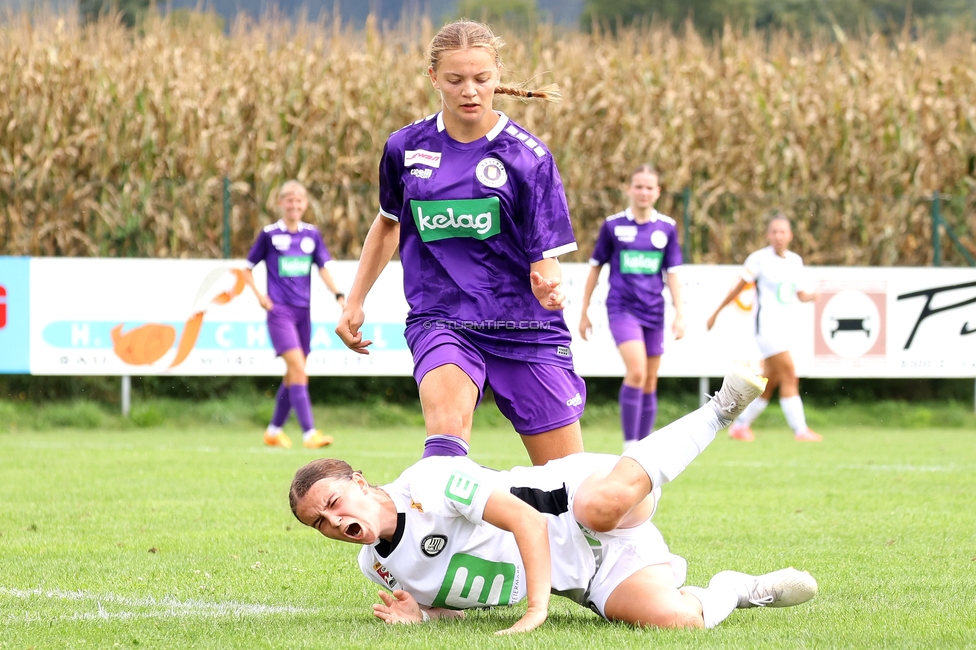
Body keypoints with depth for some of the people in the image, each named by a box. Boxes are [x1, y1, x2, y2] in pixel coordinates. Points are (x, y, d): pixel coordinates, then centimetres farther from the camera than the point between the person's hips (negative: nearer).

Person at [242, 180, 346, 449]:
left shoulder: (312, 235, 9)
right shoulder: (269, 234, -1)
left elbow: (323, 269, 7)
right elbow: (247, 270, 6)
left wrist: (339, 295, -8)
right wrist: (259, 296, -7)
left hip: (303, 311, 5)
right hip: (279, 310, -5)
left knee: (293, 375, 11)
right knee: (298, 369, -18)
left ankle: (274, 431, 25)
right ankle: (309, 433, -23)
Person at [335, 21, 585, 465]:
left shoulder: (528, 155, -5)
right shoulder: (405, 148, 4)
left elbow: (546, 256, -7)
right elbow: (389, 222, 24)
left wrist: (549, 286, -30)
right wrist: (355, 302, 24)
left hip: (524, 328, 0)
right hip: (439, 321, 0)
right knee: (447, 427, -31)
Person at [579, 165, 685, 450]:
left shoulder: (667, 228, 5)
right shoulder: (613, 225, 0)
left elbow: (673, 273, 9)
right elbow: (595, 268, 7)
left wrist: (679, 314, 3)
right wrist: (584, 313, 9)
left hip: (653, 313, 3)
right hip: (622, 308, -3)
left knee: (650, 383, 6)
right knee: (636, 373, -21)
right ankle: (629, 446, -15)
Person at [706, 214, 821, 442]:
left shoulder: (795, 261, 11)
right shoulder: (759, 259, -6)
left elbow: (801, 295, 14)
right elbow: (738, 287, 0)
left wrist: (811, 296, -9)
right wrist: (716, 313, 5)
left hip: (786, 326, 7)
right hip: (767, 325, -7)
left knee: (769, 382, 9)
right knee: (789, 375, -14)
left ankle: (740, 426, 21)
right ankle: (800, 430, -14)